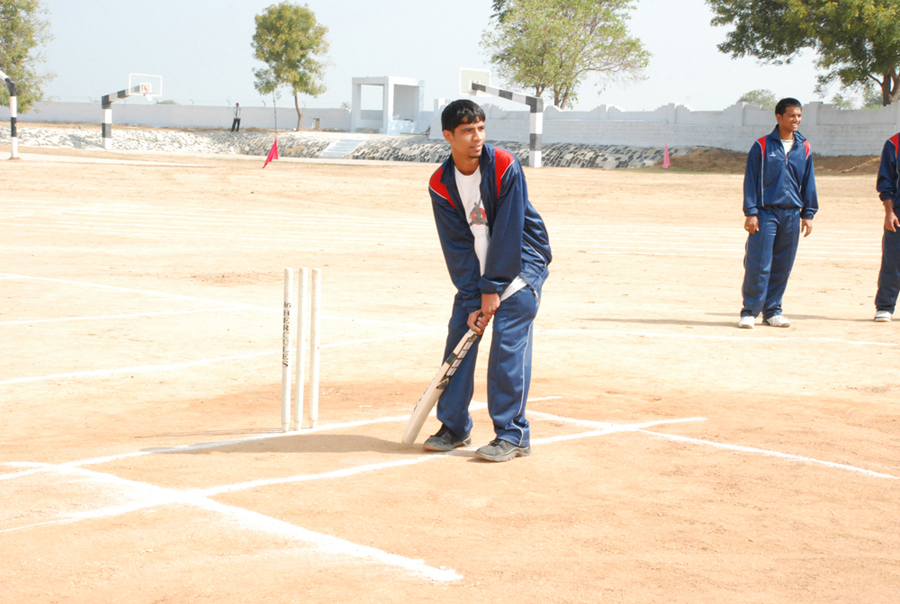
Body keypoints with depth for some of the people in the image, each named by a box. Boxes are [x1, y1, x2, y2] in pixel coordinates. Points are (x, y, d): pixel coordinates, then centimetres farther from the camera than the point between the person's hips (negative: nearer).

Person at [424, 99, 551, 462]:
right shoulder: (440, 184, -8)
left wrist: (493, 289, -18)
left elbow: (509, 231, -20)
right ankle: (454, 427, 12)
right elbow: (457, 246, -8)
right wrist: (473, 299, -15)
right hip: (475, 269, 5)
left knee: (508, 341, -13)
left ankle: (513, 434, -8)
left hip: (520, 263, -5)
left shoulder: (505, 167, -19)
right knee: (459, 334, 0)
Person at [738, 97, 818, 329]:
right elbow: (751, 180, -2)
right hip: (766, 212, -4)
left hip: (792, 214, 4)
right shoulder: (762, 146, -1)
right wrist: (750, 212, -9)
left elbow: (808, 183, 15)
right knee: (758, 264, -8)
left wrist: (808, 213, 10)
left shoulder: (804, 149, 10)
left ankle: (772, 311, 16)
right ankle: (749, 311, -1)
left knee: (783, 266, 6)